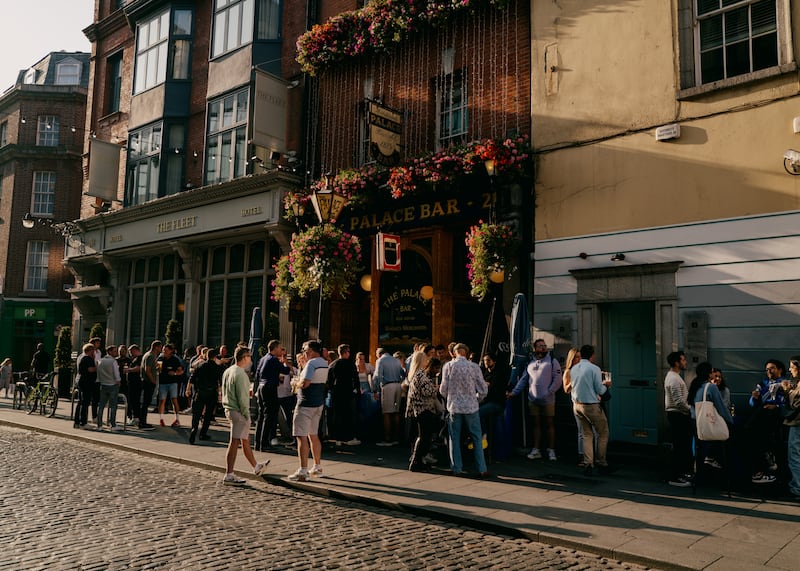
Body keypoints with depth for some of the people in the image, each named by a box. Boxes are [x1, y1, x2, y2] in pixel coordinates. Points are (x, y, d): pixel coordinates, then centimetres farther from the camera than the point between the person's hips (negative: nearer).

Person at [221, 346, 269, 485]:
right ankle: (229, 476, 0)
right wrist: (246, 415, -14)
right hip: (238, 411, -10)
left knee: (246, 440, 20)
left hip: (229, 409, 10)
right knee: (235, 443, -4)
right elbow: (242, 398, -20)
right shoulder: (240, 374, -18)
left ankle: (256, 467, 34)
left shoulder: (227, 371, 11)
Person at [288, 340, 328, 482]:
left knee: (301, 437, -5)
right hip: (319, 402, 9)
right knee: (314, 435, 19)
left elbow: (305, 383, -26)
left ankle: (303, 472, -5)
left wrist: (297, 383, -5)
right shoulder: (325, 363, 11)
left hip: (306, 404, -9)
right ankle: (317, 467, 26)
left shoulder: (311, 363, -17)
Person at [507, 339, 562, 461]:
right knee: (536, 424, 9)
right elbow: (523, 380, 12)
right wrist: (514, 392, 3)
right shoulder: (530, 363, 12)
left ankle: (551, 451, 10)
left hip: (548, 400, -4)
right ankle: (536, 450, 14)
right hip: (533, 400, 4)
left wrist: (549, 392, -15)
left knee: (550, 424, 3)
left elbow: (557, 379, -6)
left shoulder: (552, 361, 0)